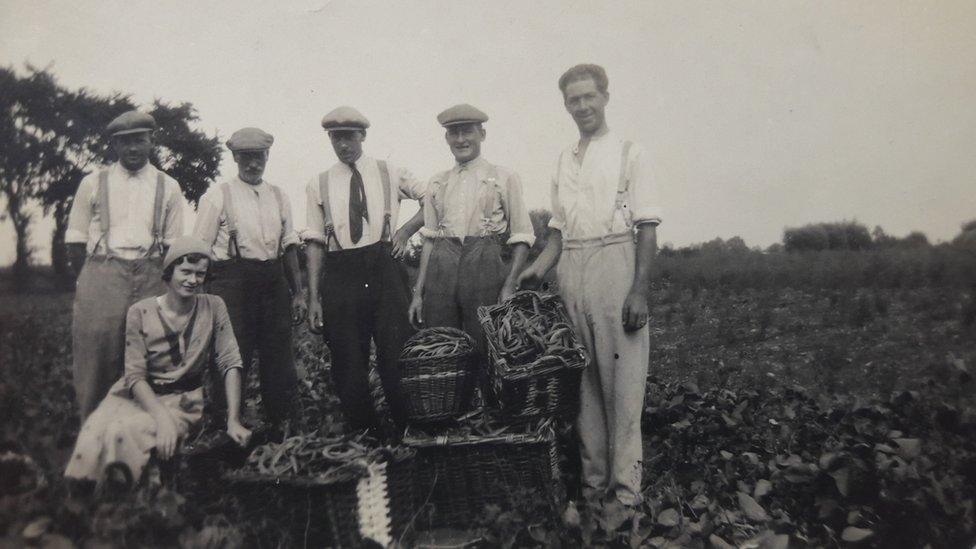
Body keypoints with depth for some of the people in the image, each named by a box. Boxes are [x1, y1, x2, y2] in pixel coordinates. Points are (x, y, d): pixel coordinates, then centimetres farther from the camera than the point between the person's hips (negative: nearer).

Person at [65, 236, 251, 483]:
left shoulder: (213, 307, -4)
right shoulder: (140, 313, -6)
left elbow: (230, 364, -6)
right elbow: (135, 376, -10)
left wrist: (233, 421, -15)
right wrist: (162, 418, -26)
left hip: (182, 401, -1)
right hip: (137, 395, 1)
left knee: (125, 432, -29)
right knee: (95, 433, -28)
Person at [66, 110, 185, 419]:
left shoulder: (168, 187, 9)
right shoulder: (93, 183, 8)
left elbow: (172, 245, 9)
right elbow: (75, 243, 9)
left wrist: (165, 283, 0)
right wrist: (92, 280, 2)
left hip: (150, 280, 1)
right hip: (101, 275, 0)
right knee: (95, 356, -1)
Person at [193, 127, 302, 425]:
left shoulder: (279, 197, 15)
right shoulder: (218, 195, 2)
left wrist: (298, 292, 10)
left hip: (274, 282, 4)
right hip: (232, 280, -4)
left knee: (280, 361, 6)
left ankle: (281, 429, 17)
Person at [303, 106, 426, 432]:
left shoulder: (389, 173, 9)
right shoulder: (319, 185, 10)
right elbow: (315, 243, 5)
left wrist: (406, 230, 4)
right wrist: (314, 297, -2)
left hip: (384, 270, -1)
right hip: (339, 275, 1)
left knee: (397, 356, -2)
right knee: (348, 364, 4)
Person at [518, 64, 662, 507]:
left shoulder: (629, 154, 3)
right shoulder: (564, 160, 18)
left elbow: (647, 228, -4)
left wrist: (640, 290, -13)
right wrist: (538, 269, 5)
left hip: (614, 262, -5)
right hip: (571, 271, 5)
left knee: (621, 376, -5)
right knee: (583, 375, 7)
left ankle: (625, 484, 3)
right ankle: (592, 476, 17)